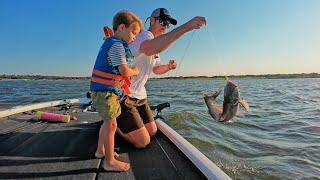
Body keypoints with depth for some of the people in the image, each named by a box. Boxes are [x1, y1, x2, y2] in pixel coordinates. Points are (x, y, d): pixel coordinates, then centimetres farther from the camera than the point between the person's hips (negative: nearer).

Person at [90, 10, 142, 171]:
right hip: (106, 91, -11)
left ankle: (100, 151, 37)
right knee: (111, 124, -4)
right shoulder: (117, 45, -15)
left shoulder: (109, 43, 18)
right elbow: (124, 71, -22)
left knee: (107, 122, 21)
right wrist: (135, 71, -3)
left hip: (102, 90, 11)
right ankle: (110, 162, 7)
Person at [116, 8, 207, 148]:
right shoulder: (144, 35, -18)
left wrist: (168, 67, 2)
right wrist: (186, 26, -49)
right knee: (142, 142, -5)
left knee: (152, 132, 14)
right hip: (122, 96, -9)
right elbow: (149, 49, -45)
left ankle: (122, 123, 31)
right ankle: (113, 125, 16)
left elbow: (156, 69, 24)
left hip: (139, 96, 9)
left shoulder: (156, 43, 13)